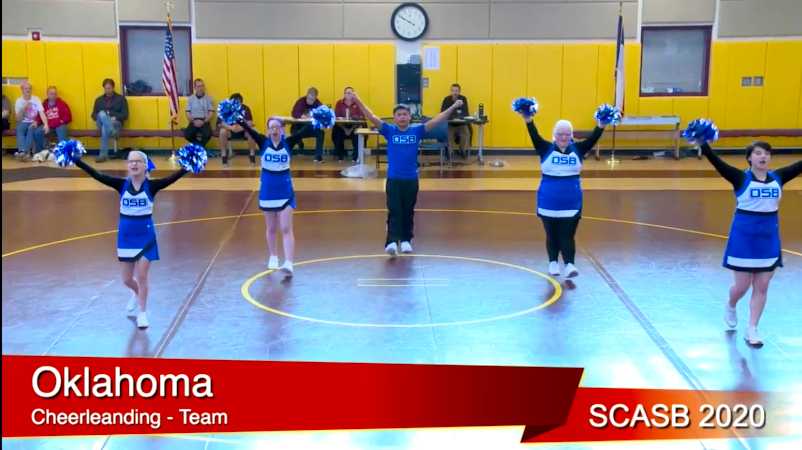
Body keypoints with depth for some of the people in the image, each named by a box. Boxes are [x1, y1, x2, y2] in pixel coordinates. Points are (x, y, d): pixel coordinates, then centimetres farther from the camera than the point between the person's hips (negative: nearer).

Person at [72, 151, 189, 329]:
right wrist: (76, 160, -22)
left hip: (146, 236, -3)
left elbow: (171, 179, -24)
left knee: (141, 277, -2)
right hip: (126, 236, 3)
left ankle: (142, 313, 15)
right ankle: (138, 294, 46)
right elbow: (98, 176, -13)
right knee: (127, 279, 12)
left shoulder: (151, 186, -10)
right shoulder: (122, 184, -5)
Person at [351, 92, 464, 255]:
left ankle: (406, 240, 25)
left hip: (411, 179, 2)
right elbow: (372, 118, -12)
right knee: (394, 212, -4)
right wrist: (358, 101, -22)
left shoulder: (417, 131, 0)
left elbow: (436, 120, -4)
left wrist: (453, 107, -10)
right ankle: (392, 242, -10)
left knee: (408, 212, 13)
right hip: (393, 179, -2)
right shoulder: (389, 131, -3)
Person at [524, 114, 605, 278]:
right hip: (549, 201, 0)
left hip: (571, 202, 0)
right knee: (552, 234, 11)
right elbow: (535, 137, -18)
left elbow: (592, 139, -12)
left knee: (568, 235, -3)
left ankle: (569, 264, -6)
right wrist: (528, 121, -35)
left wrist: (601, 125, -29)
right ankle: (553, 263, 24)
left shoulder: (577, 149, 1)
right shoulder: (546, 149, -4)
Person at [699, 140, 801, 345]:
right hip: (744, 238, -4)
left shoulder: (777, 178, 2)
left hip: (769, 238, 4)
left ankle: (752, 329, 15)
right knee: (742, 286, 5)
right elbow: (717, 162, -22)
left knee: (761, 287, 6)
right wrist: (703, 145, -35)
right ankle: (730, 306, 38)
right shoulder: (741, 178, -10)